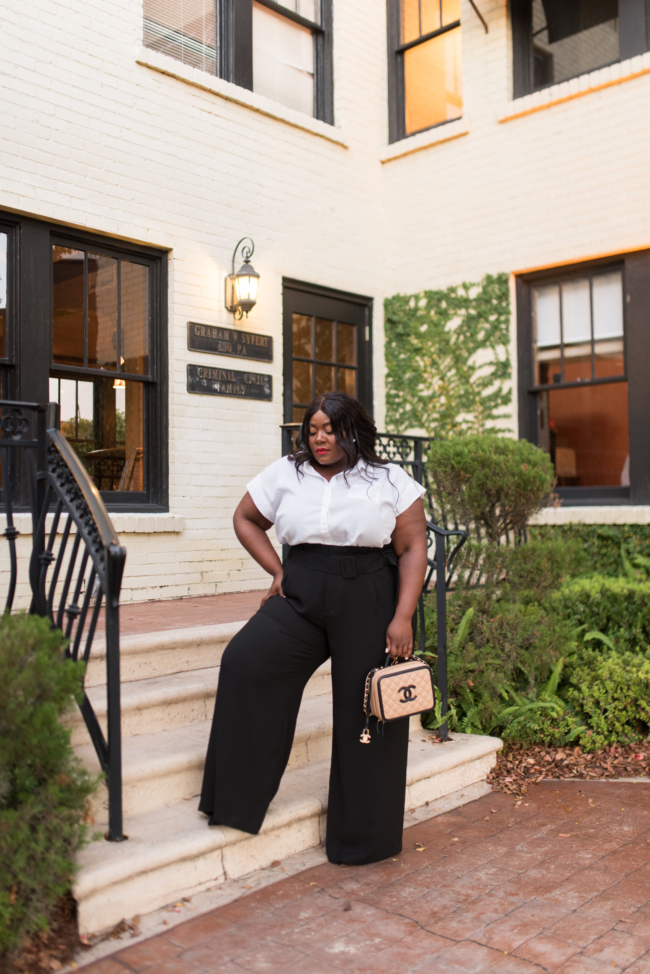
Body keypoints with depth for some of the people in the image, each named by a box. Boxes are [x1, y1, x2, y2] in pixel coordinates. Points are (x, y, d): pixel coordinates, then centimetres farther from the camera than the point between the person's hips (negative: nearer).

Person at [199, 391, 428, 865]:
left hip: (368, 605, -2)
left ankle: (366, 838, 22)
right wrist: (277, 572, 7)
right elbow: (245, 519, 19)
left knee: (367, 714, 3)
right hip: (301, 599, 2)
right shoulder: (285, 474, 8)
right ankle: (237, 798, -6)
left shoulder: (390, 480, 2)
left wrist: (403, 618, -10)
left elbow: (413, 548, -1)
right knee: (244, 661, -21)